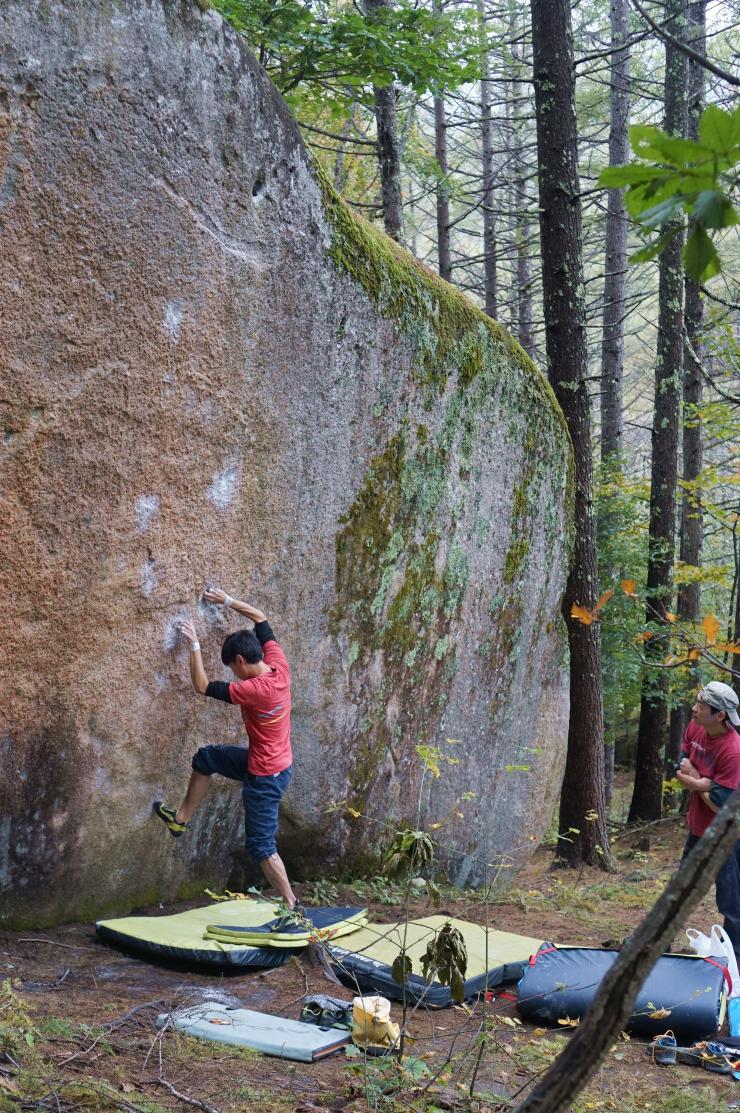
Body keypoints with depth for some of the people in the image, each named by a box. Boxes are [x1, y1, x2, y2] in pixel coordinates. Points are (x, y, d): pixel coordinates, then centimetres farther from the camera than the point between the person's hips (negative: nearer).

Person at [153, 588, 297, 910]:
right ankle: (182, 819, 32)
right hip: (273, 761, 9)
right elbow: (260, 619, 5)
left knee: (261, 844, 1)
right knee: (206, 757, 20)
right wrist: (227, 601, 5)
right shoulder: (278, 664, -10)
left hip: (265, 776, -9)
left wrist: (194, 645, -12)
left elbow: (203, 687, -20)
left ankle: (292, 905, 7)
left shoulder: (254, 689, -31)